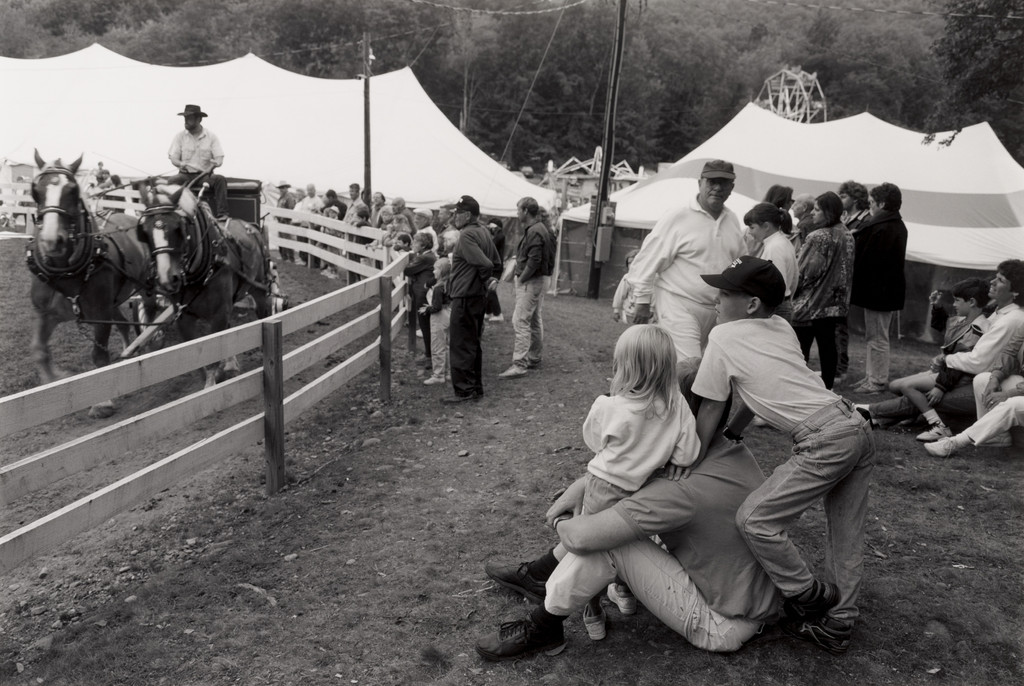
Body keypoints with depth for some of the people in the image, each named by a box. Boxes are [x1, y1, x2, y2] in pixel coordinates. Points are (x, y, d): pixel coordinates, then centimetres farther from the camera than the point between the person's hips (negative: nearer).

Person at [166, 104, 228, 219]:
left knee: (220, 179, -30)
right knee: (171, 180, -29)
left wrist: (213, 165, -27)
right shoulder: (180, 136, 5)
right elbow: (173, 158, 0)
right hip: (186, 175, 1)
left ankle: (221, 214, -36)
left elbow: (219, 159, -4)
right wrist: (180, 164, -24)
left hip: (205, 175, -1)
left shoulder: (211, 136, 3)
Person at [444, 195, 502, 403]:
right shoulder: (483, 231, 11)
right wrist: (493, 279, 5)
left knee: (460, 345, -2)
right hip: (478, 296, 10)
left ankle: (464, 390, 2)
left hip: (465, 296, -10)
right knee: (473, 344, 16)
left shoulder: (466, 235, -18)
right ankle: (476, 388, 23)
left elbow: (484, 263, -25)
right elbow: (497, 263, 16)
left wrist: (487, 280, -8)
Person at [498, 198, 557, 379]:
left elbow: (534, 261, -26)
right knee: (535, 320, 18)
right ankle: (535, 358, 29)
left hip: (532, 281, -11)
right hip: (539, 279, 11)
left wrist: (521, 278, -16)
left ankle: (519, 364, -14)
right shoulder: (541, 229, 14)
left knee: (520, 320, -13)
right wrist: (520, 275, 9)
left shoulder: (535, 232, -19)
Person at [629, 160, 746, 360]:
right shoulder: (676, 219, -9)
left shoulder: (733, 221, 11)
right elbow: (648, 261, -8)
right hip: (679, 308, -7)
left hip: (717, 310, 7)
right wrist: (643, 303, -8)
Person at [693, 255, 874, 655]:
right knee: (846, 535, 17)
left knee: (754, 520, -3)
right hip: (857, 425, 10)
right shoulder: (782, 328, 17)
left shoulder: (723, 336, -3)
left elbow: (709, 411, 2)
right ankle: (836, 625, 29)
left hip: (826, 441, -10)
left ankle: (807, 597, 14)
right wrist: (734, 431, 31)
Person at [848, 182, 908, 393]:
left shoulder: (882, 228, -22)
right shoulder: (897, 226, 12)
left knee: (877, 338, -1)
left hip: (878, 290, -10)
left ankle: (877, 381, 7)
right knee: (875, 336, 17)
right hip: (888, 288, 10)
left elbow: (868, 261, -22)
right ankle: (872, 376, 26)